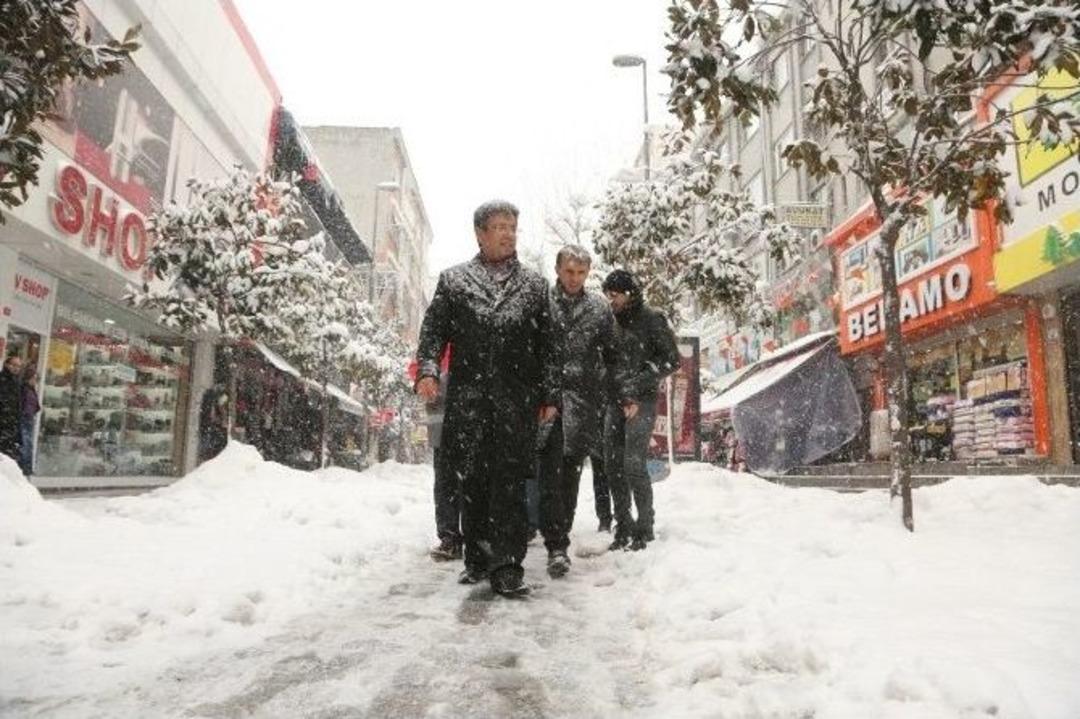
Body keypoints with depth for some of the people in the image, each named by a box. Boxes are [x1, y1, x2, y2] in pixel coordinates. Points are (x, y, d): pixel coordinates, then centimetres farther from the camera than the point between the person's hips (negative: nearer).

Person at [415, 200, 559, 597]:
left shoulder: (534, 285, 14)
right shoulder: (453, 280, 12)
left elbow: (546, 346, 12)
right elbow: (433, 330, 6)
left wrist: (549, 396, 7)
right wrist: (427, 369, -11)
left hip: (516, 400, 0)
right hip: (467, 397, 1)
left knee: (510, 482, -5)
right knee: (473, 481, 6)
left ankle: (507, 565, -1)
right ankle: (478, 559, 19)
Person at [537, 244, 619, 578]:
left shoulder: (599, 308, 9)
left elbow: (612, 357, 14)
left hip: (583, 401, 2)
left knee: (571, 470, 7)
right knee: (550, 470, -10)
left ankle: (559, 535, 21)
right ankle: (557, 545, -9)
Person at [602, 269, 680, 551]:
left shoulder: (651, 319, -3)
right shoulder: (612, 322, 15)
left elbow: (672, 360, -6)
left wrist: (640, 381, -15)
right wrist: (609, 386, 1)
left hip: (641, 401, -6)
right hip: (615, 401, 6)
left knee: (633, 464, -12)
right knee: (613, 464, 4)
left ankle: (645, 526, 2)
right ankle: (623, 525, 15)